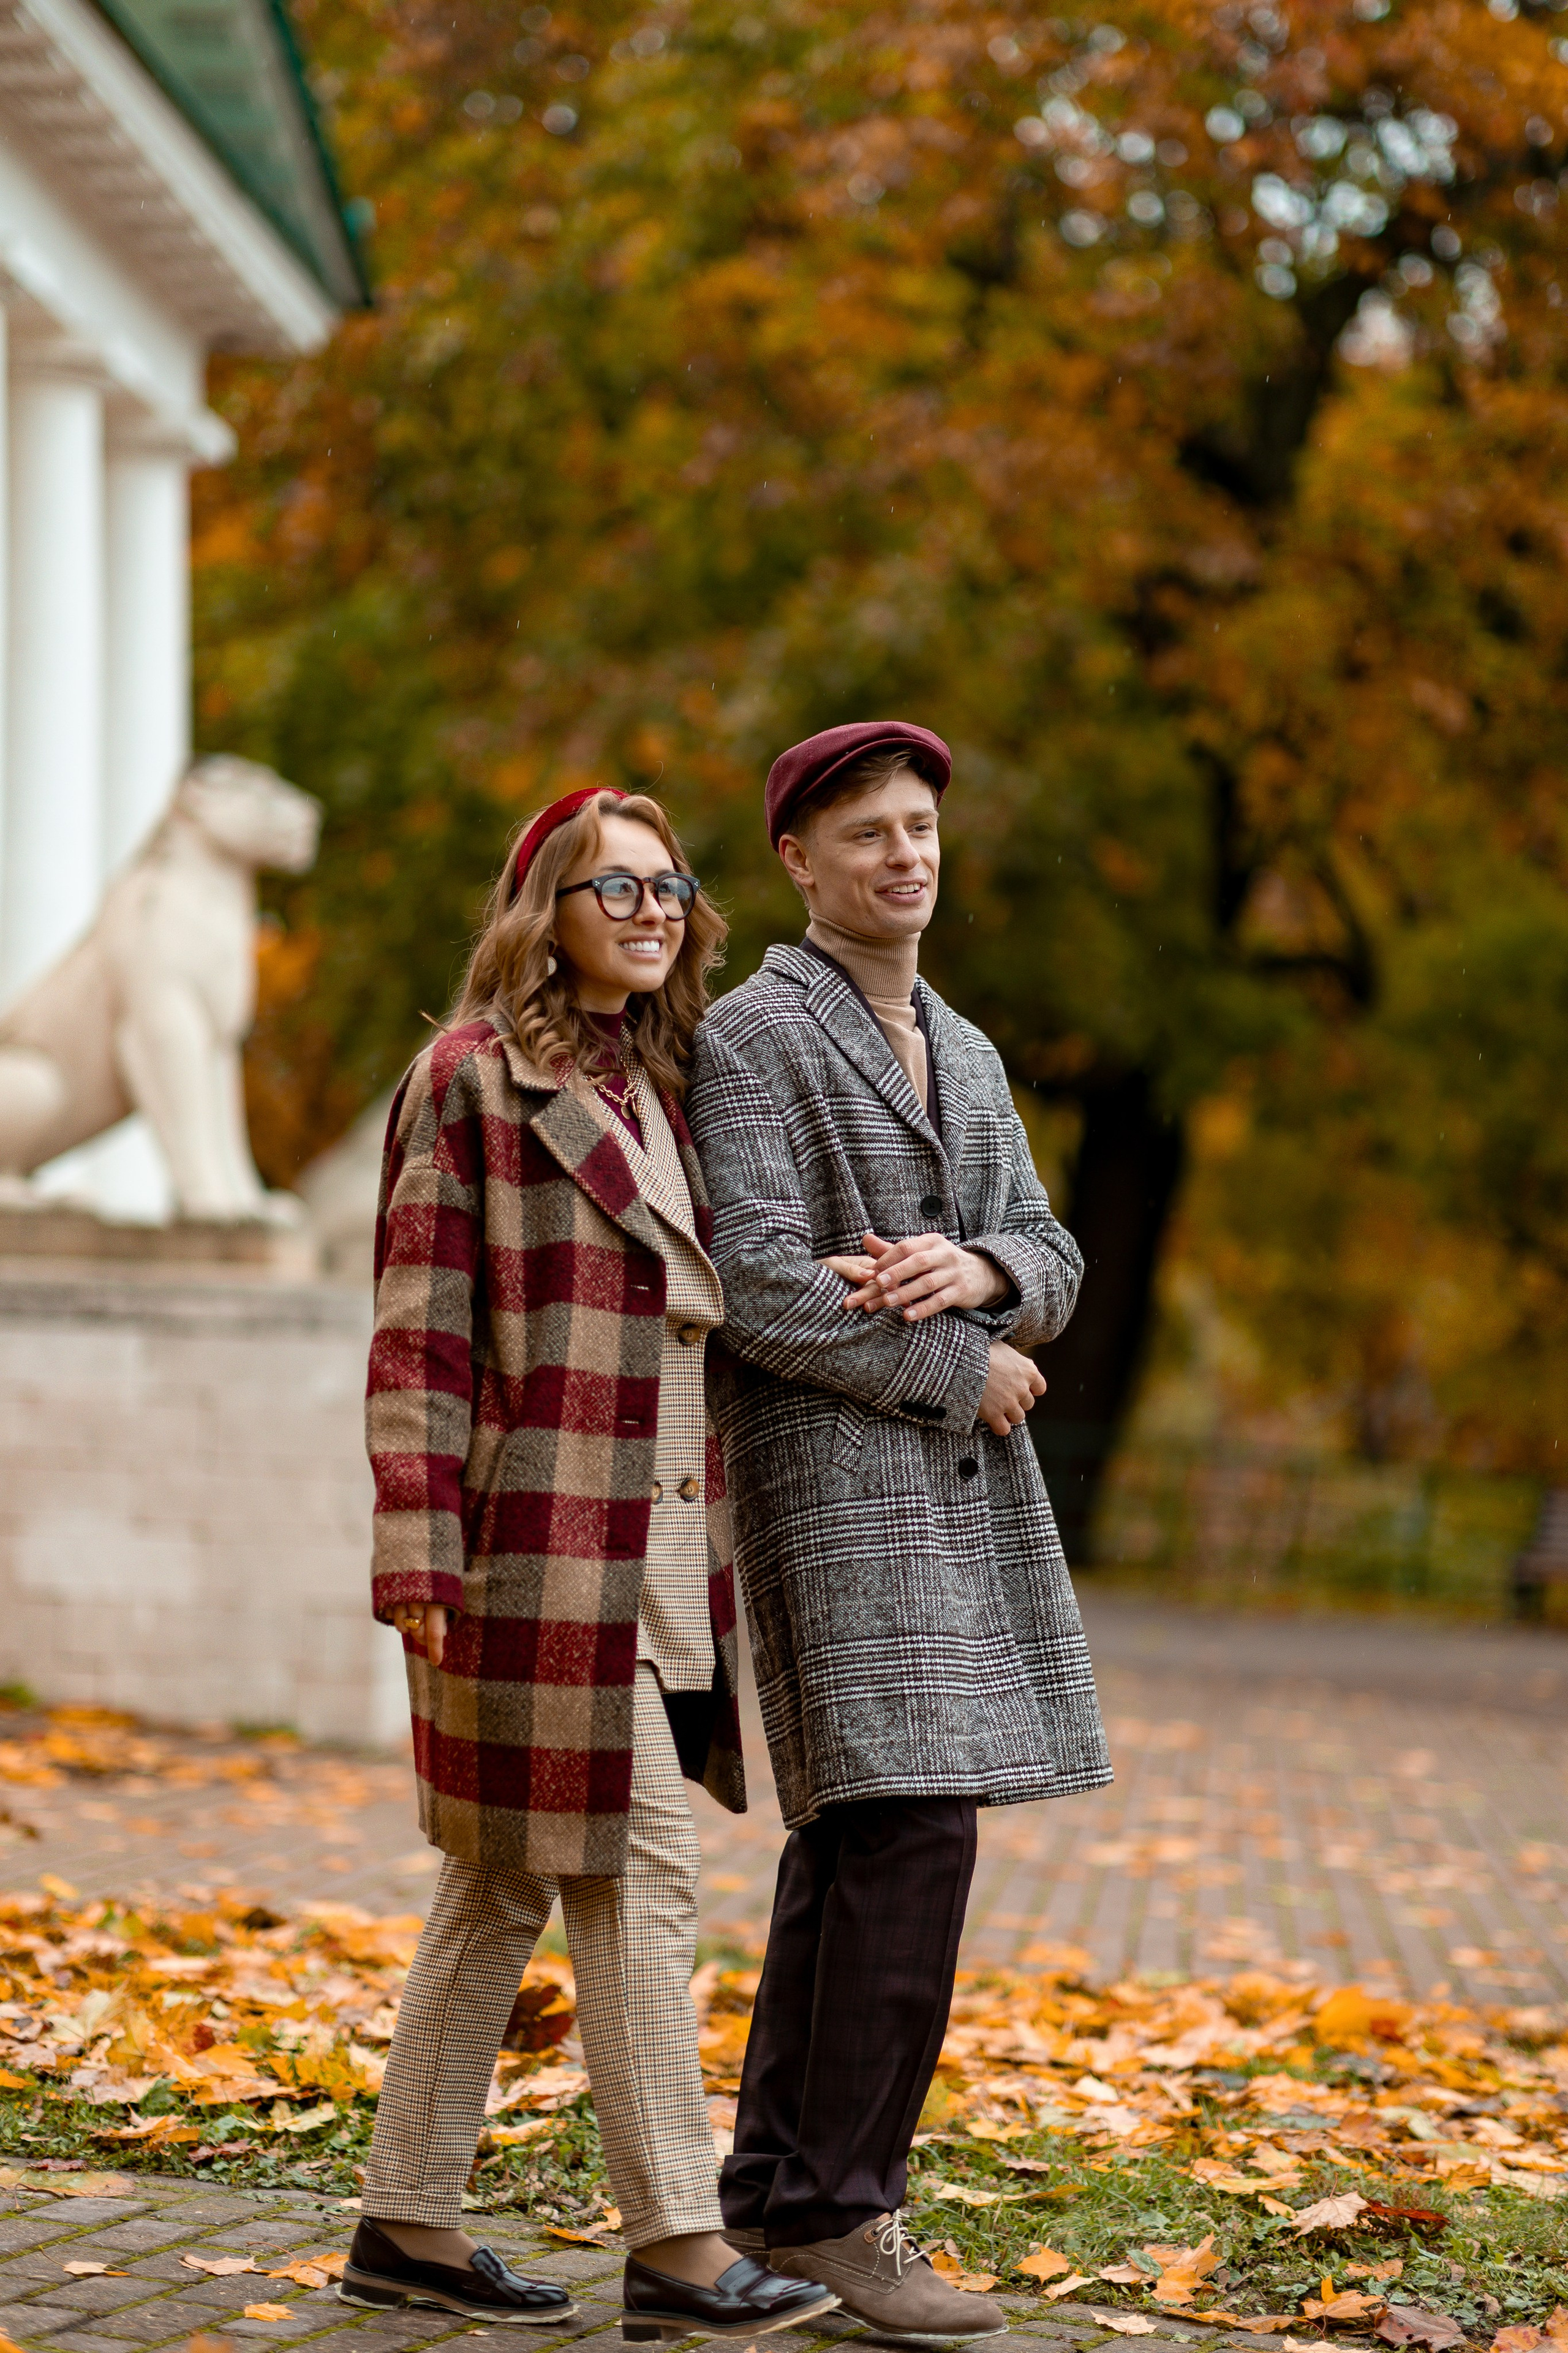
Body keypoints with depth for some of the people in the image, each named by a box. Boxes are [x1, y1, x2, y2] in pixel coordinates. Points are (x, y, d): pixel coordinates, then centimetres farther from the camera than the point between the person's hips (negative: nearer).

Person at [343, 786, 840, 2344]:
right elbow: (418, 1332, -11)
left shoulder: (658, 1085, 17)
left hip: (657, 1562, 8)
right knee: (637, 1883, -7)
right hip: (543, 1549, -8)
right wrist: (418, 1559, -16)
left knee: (502, 1887, 11)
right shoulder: (474, 1077, -7)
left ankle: (409, 2224, 19)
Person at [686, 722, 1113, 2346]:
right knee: (907, 1829, -15)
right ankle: (841, 2214, -9)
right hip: (830, 1472, -8)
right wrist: (961, 1371, -9)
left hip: (957, 1484, 8)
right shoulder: (753, 1036, -7)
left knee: (852, 1840, 8)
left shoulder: (965, 1052, 19)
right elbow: (762, 1294, -17)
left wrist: (979, 1268, -10)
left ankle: (778, 2193, 14)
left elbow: (1049, 1273, 14)